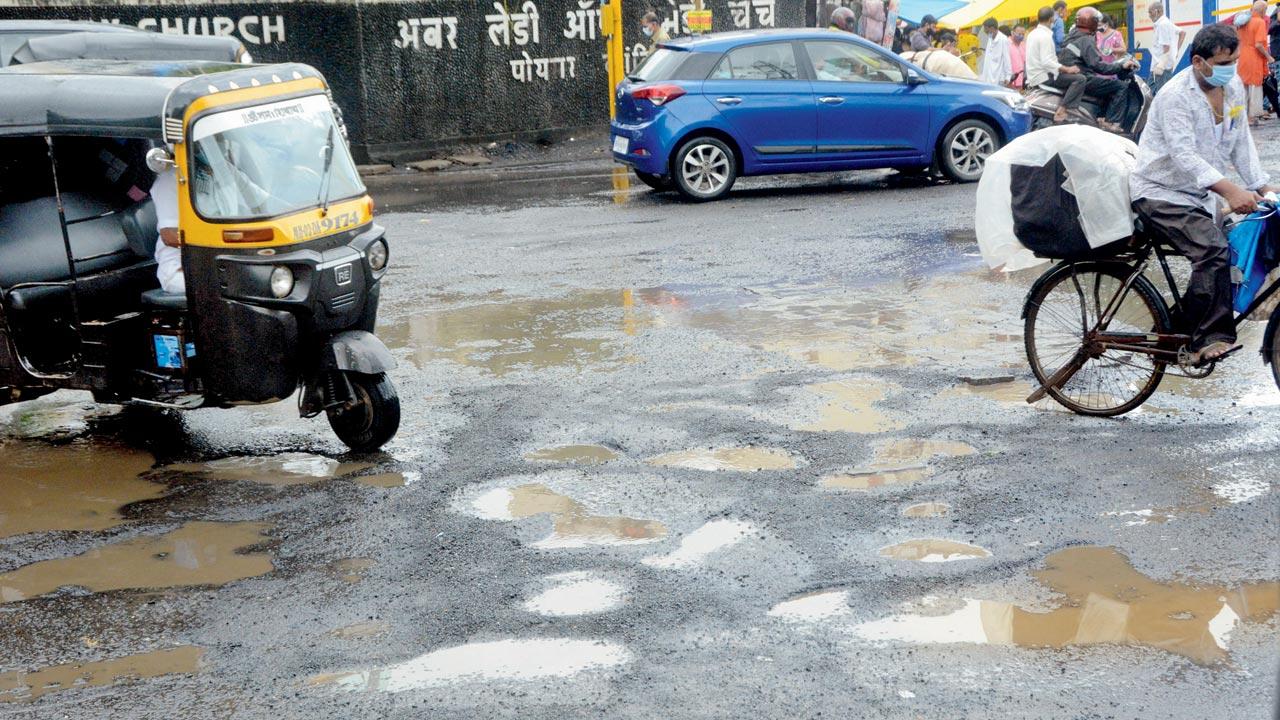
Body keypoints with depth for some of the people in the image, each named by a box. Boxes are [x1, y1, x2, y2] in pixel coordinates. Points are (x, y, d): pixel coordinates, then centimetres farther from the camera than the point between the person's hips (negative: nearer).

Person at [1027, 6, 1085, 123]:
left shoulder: (1033, 33, 15)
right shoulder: (1045, 36, -16)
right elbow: (1047, 62, -24)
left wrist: (1064, 67, 18)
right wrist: (1067, 69, -21)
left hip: (1033, 76, 10)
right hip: (1044, 77, -10)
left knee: (1069, 77, 28)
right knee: (1079, 79, -18)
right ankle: (1061, 112, -25)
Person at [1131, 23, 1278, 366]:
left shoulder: (1234, 86, 4)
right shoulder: (1176, 96, -21)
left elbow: (1241, 142, 12)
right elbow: (1185, 156, -30)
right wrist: (1230, 190, -40)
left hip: (1201, 195, 9)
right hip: (1160, 193, -9)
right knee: (1213, 248, -29)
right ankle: (1208, 340, -27)